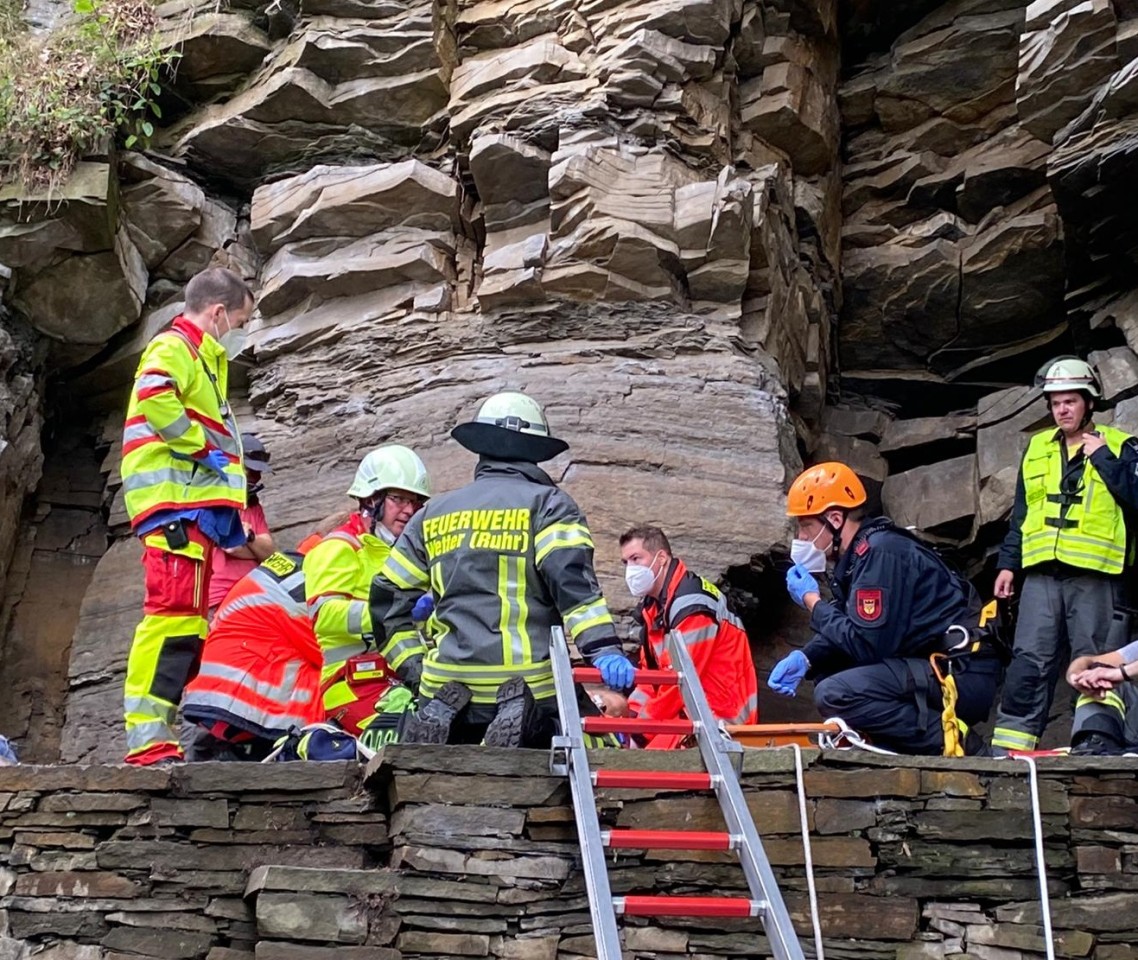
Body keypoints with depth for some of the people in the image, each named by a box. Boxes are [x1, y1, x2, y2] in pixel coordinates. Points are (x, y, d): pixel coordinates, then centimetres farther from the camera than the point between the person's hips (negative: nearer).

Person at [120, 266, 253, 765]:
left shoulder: (201, 357, 29)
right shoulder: (174, 347, -2)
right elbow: (154, 396, -25)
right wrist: (202, 446, -15)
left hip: (197, 508, 10)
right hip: (175, 503, -10)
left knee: (188, 621, 9)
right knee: (174, 610, -16)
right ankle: (147, 738, -18)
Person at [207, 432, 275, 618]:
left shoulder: (254, 507, 20)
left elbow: (269, 552, 7)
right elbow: (232, 545, -15)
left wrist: (249, 537, -12)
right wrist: (259, 550, 3)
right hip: (220, 600, -7)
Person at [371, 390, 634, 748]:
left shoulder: (433, 514, 17)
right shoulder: (547, 503, 4)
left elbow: (388, 600, 16)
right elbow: (572, 579, -12)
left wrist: (416, 668, 17)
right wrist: (604, 649, -19)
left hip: (447, 686, 4)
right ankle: (517, 725, -25)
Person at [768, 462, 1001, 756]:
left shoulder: (880, 552, -16)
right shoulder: (858, 554, 14)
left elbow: (866, 643, -21)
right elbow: (845, 629, 19)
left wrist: (812, 601, -8)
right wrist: (805, 658, 1)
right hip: (935, 668, 10)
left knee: (834, 694, -23)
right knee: (825, 670, 15)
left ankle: (948, 739, -15)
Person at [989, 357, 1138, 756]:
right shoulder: (1037, 448, 18)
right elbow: (1020, 513, 21)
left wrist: (1101, 456, -10)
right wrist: (1007, 563, 17)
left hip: (1095, 574, -3)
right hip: (1041, 573, 3)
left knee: (1096, 663, -2)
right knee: (1029, 660, 0)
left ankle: (1095, 743, 2)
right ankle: (1009, 744, 0)